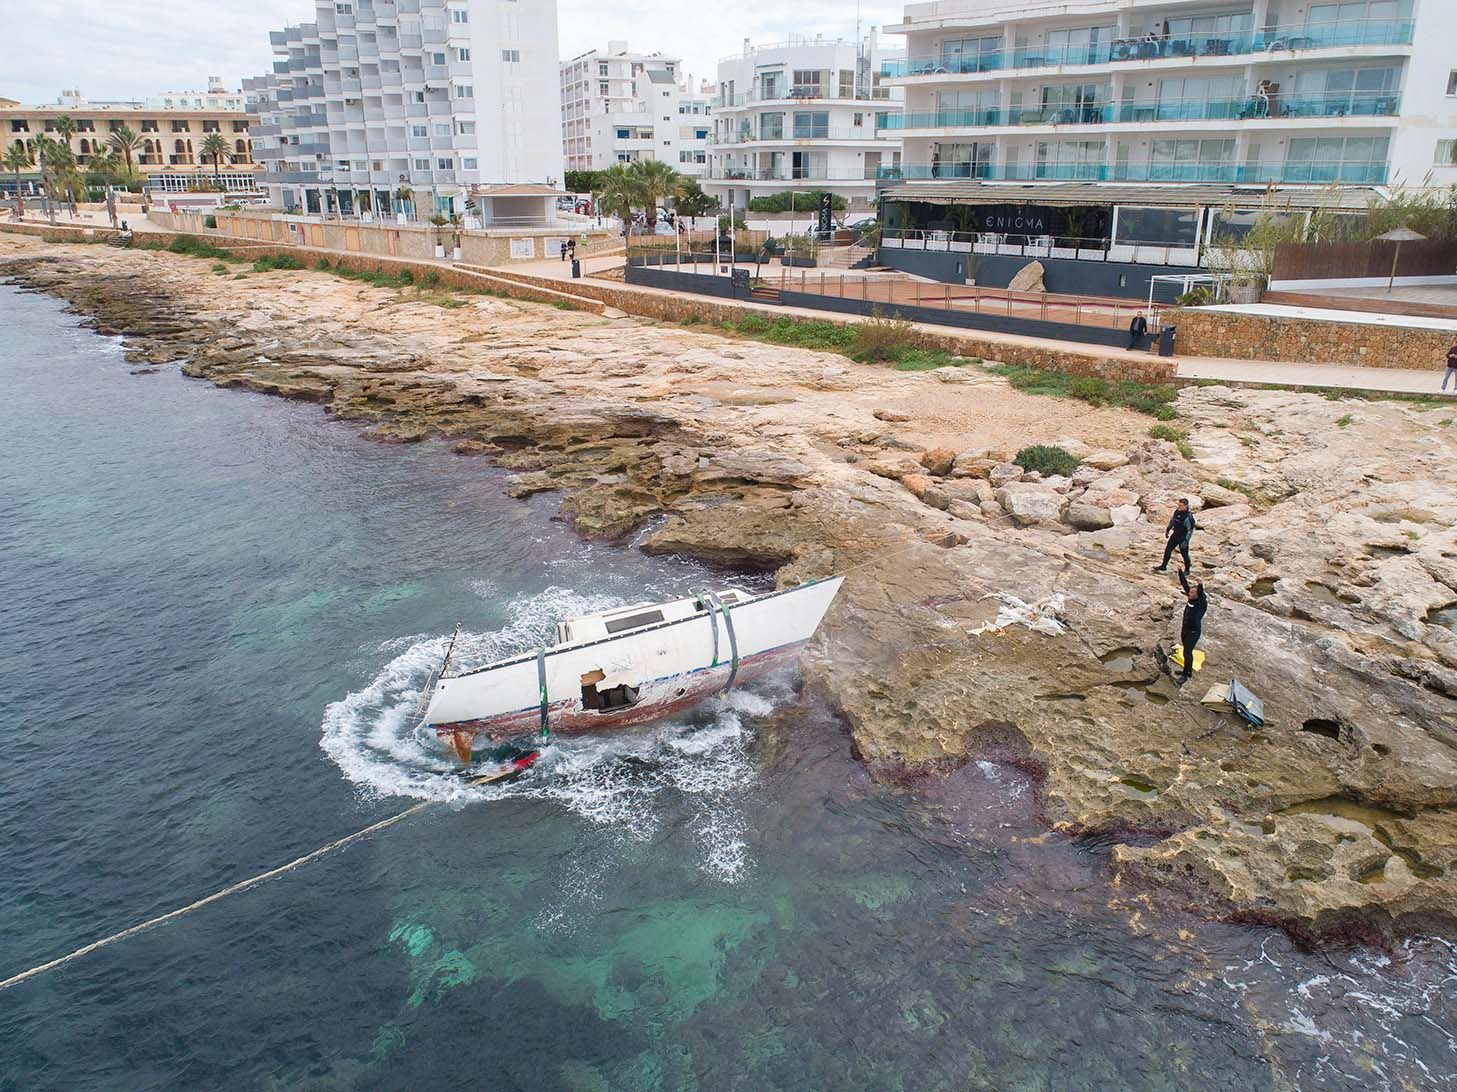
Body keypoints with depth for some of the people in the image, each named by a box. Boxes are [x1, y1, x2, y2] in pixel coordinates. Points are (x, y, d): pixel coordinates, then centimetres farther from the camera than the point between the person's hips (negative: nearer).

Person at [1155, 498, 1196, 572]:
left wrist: (1186, 541, -27)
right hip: (1175, 534, 7)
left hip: (1183, 537, -7)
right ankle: (1163, 567, 24)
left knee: (1184, 553, 6)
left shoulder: (1188, 517, -29)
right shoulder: (1177, 511, -6)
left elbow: (1190, 530, -25)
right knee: (1168, 549, 11)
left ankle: (1187, 570, 26)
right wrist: (1168, 529, 20)